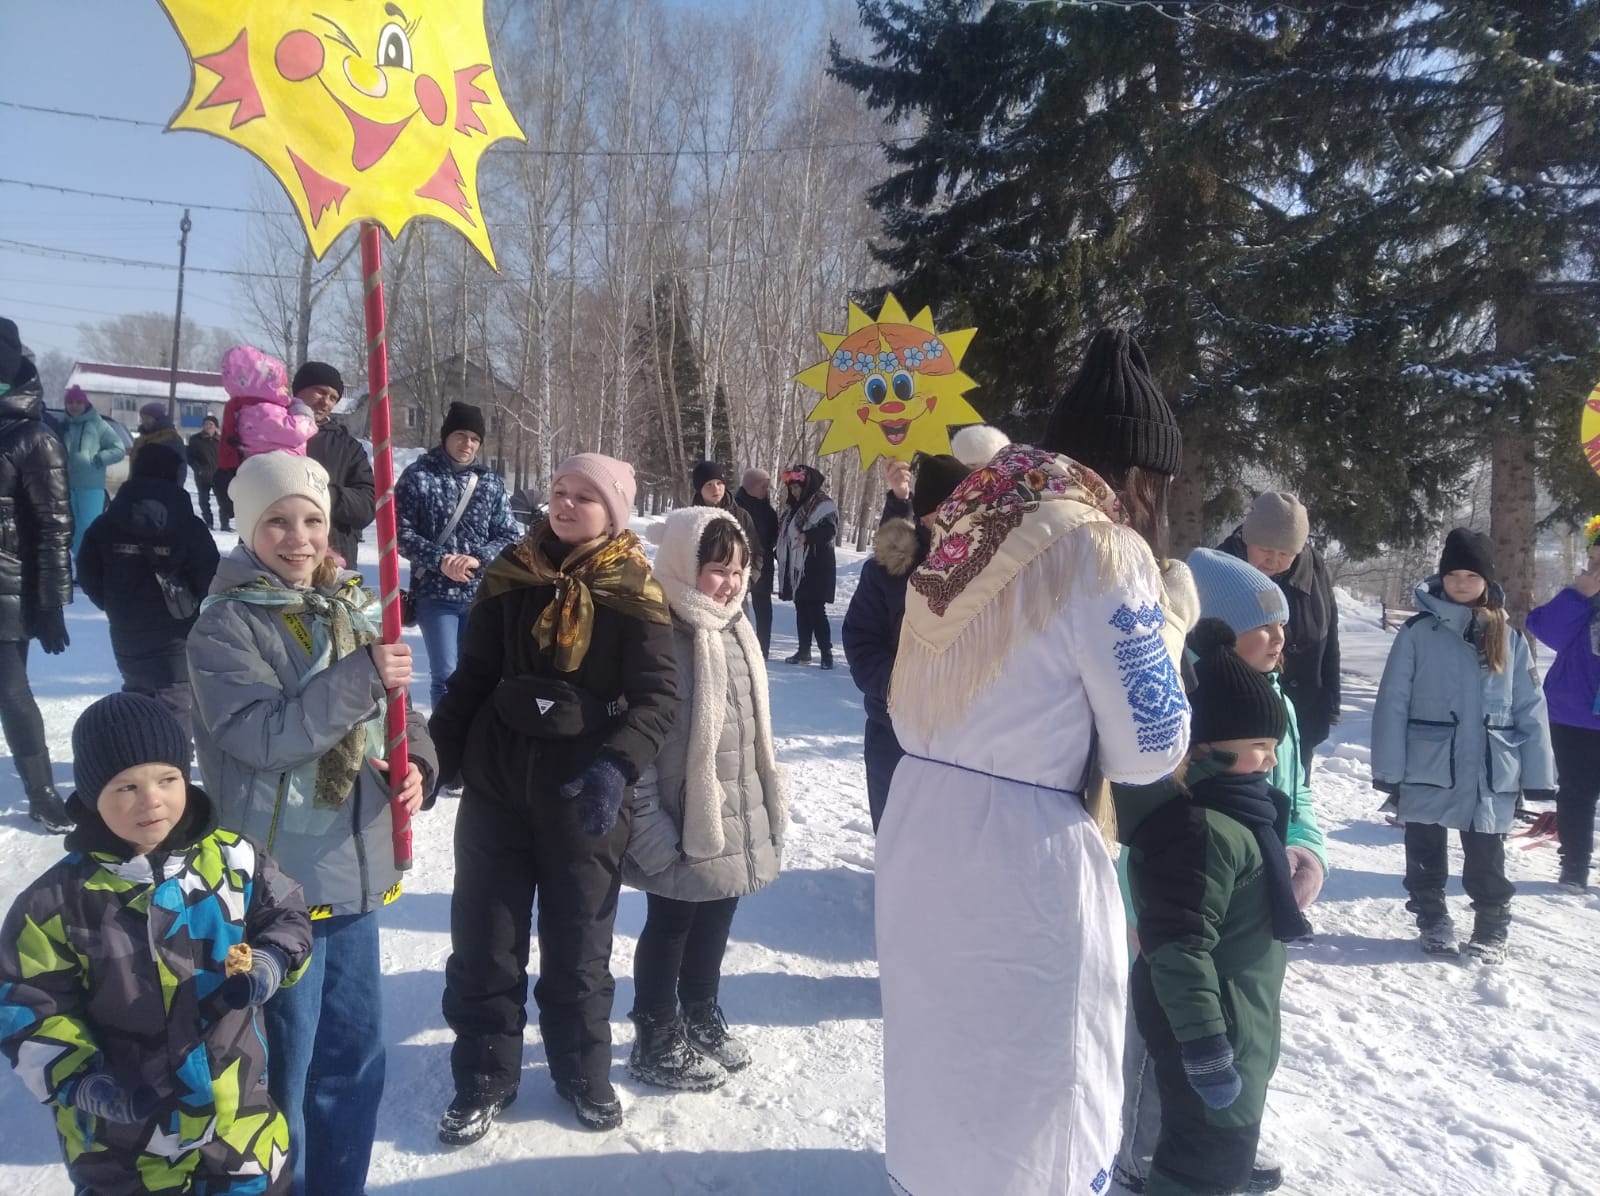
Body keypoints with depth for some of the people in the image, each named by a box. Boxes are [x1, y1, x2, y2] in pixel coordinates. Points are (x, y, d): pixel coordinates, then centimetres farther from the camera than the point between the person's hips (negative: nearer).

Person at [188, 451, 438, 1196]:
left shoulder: (353, 606, 5)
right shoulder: (224, 623, -12)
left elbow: (392, 709, 13)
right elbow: (260, 734, -23)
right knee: (284, 1063, 8)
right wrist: (362, 679, -30)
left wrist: (417, 763, -7)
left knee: (357, 1053, 19)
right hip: (275, 877, -6)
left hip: (355, 866, 6)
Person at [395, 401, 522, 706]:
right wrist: (439, 560, -17)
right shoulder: (418, 475, -3)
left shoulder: (491, 482, 4)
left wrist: (478, 558, -14)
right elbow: (401, 532, -4)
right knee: (446, 675, -4)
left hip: (482, 595, 3)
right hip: (435, 594, -3)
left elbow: (510, 536, 3)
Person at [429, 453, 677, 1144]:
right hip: (495, 780, 3)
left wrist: (617, 766, -28)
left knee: (578, 941, 12)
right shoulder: (510, 576, 3)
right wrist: (437, 757, 1)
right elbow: (472, 678, 8)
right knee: (484, 938, 10)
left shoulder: (634, 593, -6)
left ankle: (583, 1072, 32)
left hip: (584, 794, -2)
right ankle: (483, 1077, 28)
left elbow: (656, 697, -13)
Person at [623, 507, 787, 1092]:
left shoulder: (735, 630, 4)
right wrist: (652, 835, -21)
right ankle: (658, 1042, 29)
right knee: (668, 929, 11)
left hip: (737, 822, 7)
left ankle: (702, 1021, 42)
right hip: (681, 829, -7)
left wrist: (770, 809, 14)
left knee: (713, 926, 22)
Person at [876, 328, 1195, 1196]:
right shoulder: (1104, 549, -13)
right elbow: (1148, 752, -8)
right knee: (1039, 1099, 12)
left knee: (939, 1073, 23)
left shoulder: (974, 524, 9)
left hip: (920, 826, 8)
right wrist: (1171, 619, 5)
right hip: (1024, 851, -7)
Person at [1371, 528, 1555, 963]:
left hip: (1491, 776, 1)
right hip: (1427, 771, -1)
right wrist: (1389, 770, -9)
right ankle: (1432, 921, 32)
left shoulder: (1509, 638, 3)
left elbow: (1529, 709, 5)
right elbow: (1393, 704, -7)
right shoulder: (1418, 632, -5)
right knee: (1426, 855, 13)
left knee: (1487, 861, 11)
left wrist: (1537, 773, 1)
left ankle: (1491, 930, 29)